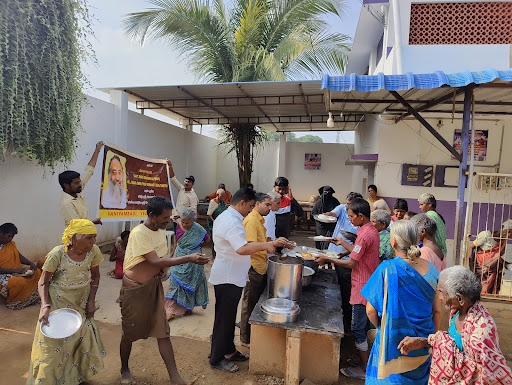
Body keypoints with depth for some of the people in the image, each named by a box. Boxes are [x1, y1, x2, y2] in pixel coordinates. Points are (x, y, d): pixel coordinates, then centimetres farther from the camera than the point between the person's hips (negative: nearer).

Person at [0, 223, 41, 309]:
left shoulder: (11, 244, 8)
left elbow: (19, 256, 13)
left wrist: (30, 263, -5)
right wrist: (14, 270, -26)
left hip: (15, 271, 8)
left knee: (37, 272, -9)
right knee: (20, 282, -33)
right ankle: (13, 302, -6)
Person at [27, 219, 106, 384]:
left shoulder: (94, 251, -16)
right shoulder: (57, 254, -25)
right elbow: (43, 282, -12)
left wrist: (91, 300, -4)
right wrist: (45, 306, -24)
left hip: (81, 302, 4)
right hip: (58, 303, -3)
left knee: (84, 340, 12)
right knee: (53, 344, 7)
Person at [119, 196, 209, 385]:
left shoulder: (160, 230, 1)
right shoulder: (139, 233, -22)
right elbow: (155, 261, -27)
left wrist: (162, 269, -9)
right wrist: (189, 259, -30)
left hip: (154, 286, 6)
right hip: (135, 289, -6)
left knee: (163, 332, 5)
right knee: (129, 333, 14)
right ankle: (124, 370, 39)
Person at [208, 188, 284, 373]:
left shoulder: (227, 217, 11)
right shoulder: (232, 222, -25)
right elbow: (242, 248, -38)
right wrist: (264, 245, -26)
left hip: (230, 276, 10)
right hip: (227, 278, -10)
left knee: (229, 317, 20)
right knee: (223, 318, 4)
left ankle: (228, 351, 35)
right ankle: (217, 358, 19)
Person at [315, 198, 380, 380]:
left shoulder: (364, 234, -24)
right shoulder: (371, 230, 6)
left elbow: (351, 263, -22)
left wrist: (327, 259, -15)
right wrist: (342, 242, 17)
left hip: (362, 289, -10)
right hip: (369, 286, 10)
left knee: (358, 329, 3)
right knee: (366, 326, 20)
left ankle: (364, 369, 17)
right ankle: (369, 361, 34)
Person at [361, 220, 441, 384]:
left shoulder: (387, 269, -20)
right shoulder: (430, 269, -7)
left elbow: (371, 310, -15)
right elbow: (437, 311, 2)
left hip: (394, 343, -4)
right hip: (423, 343, 4)